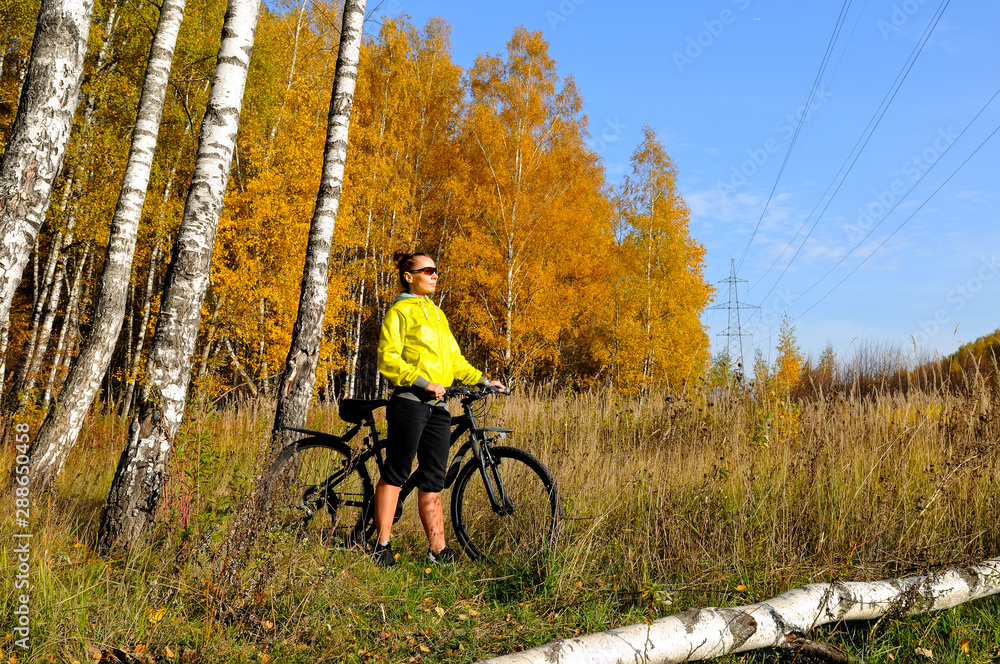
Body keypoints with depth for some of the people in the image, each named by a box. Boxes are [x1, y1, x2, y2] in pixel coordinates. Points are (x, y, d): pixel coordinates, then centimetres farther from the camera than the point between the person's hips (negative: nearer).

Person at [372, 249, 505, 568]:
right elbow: (388, 359, -10)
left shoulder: (437, 314, 22)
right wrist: (423, 383, -20)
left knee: (433, 481, 7)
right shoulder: (400, 311, -1)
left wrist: (483, 380, 11)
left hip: (438, 407, 7)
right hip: (409, 403, -7)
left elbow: (454, 360, 24)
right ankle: (382, 544, 4)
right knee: (396, 473, -3)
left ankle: (437, 549, 11)